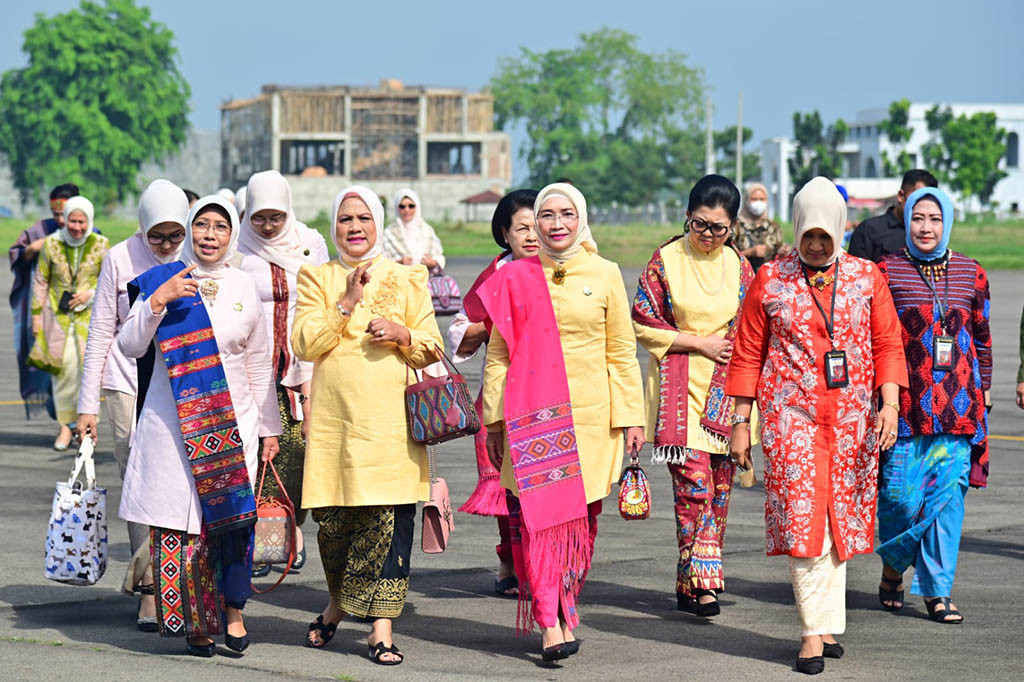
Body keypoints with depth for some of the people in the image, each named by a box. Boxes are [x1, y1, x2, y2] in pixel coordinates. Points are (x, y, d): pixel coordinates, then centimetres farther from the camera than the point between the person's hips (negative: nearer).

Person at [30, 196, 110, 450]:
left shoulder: (100, 245, 0)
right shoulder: (51, 244, 1)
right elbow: (40, 281, 8)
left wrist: (91, 293, -9)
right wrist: (37, 314, 6)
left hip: (89, 315, 0)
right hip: (58, 314, 0)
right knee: (64, 367, -6)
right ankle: (65, 424, 4)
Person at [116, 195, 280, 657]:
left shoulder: (244, 289, 9)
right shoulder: (161, 281, 3)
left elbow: (259, 366, 15)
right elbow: (129, 347, -5)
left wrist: (269, 427, 14)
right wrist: (158, 301, -17)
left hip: (232, 423, 1)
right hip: (172, 423, -1)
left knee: (234, 515, -10)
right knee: (180, 523, -5)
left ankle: (232, 610, 6)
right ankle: (194, 621, 6)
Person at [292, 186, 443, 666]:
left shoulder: (407, 280, 13)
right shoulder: (317, 278, 12)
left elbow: (432, 349, 11)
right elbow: (305, 344, -1)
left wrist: (402, 334, -8)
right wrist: (346, 304, -9)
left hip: (391, 420, 0)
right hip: (334, 419, 0)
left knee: (389, 518, -7)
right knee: (333, 518, 2)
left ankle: (381, 625, -4)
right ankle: (338, 603, 28)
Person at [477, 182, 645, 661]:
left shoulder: (604, 275, 6)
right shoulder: (515, 278, 6)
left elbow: (622, 353, 9)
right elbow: (498, 354, 9)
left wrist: (630, 416, 4)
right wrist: (493, 420, 6)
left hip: (588, 417, 1)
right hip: (532, 415, -1)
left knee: (578, 519, 2)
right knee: (537, 515, -10)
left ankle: (563, 611, 15)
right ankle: (551, 626, -11)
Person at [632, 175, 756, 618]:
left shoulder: (739, 267, 10)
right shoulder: (666, 261, 0)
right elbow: (643, 324, -2)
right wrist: (700, 343, -8)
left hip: (725, 391, 4)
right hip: (679, 389, -4)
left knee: (718, 488, 3)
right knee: (694, 484, -14)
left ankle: (697, 582, 12)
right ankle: (699, 583, -11)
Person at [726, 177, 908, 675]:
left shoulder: (866, 277, 7)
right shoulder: (770, 281, 3)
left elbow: (887, 345, 7)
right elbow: (747, 355, 6)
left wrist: (889, 404, -6)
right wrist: (740, 423, 4)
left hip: (851, 421, 2)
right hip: (791, 418, -2)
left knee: (839, 521, 6)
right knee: (803, 520, -10)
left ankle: (825, 627, 16)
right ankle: (815, 632, -8)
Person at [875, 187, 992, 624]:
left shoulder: (971, 274, 10)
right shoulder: (886, 272, 1)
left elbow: (982, 337, 18)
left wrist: (982, 389, 15)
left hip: (958, 403, 2)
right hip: (904, 402, -2)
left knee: (948, 493, -1)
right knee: (903, 495, -5)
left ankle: (937, 590, 6)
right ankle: (893, 566, 23)